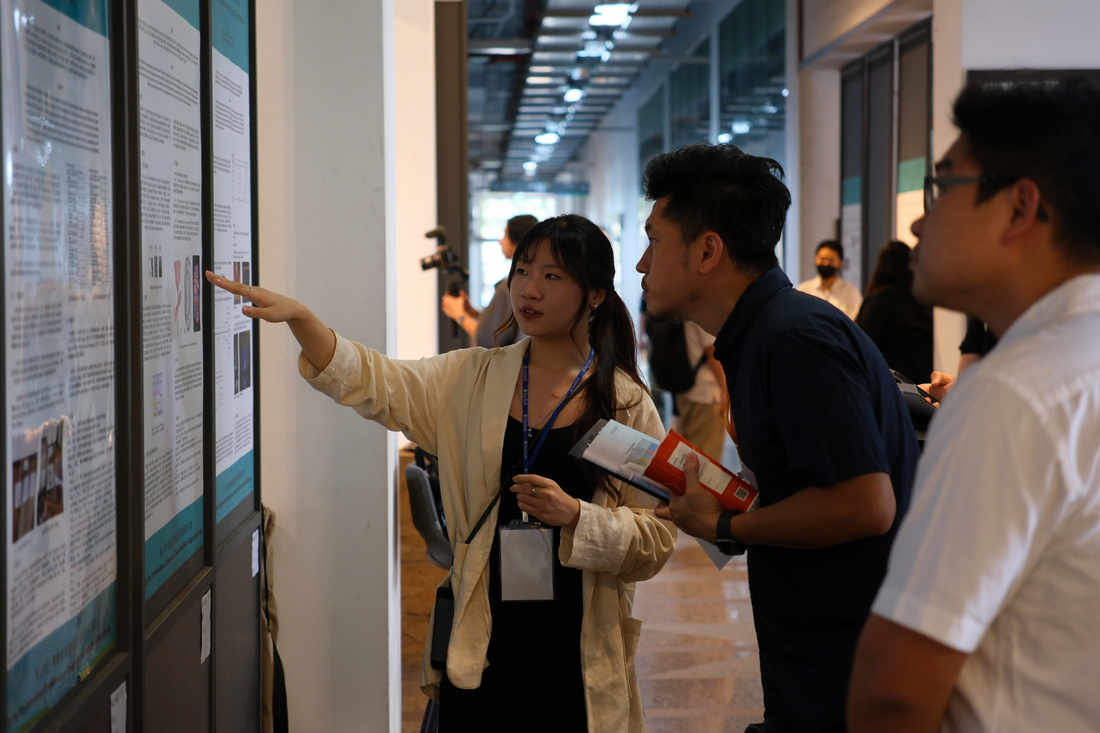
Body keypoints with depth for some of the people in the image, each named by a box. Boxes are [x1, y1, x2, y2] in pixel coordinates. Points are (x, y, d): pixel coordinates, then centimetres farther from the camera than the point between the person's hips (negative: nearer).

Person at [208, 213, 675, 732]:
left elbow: (656, 540, -3)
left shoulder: (626, 403, -3)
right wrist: (298, 317, -22)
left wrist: (575, 515, -19)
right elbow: (377, 385, -8)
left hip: (574, 652, -2)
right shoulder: (472, 380, 5)